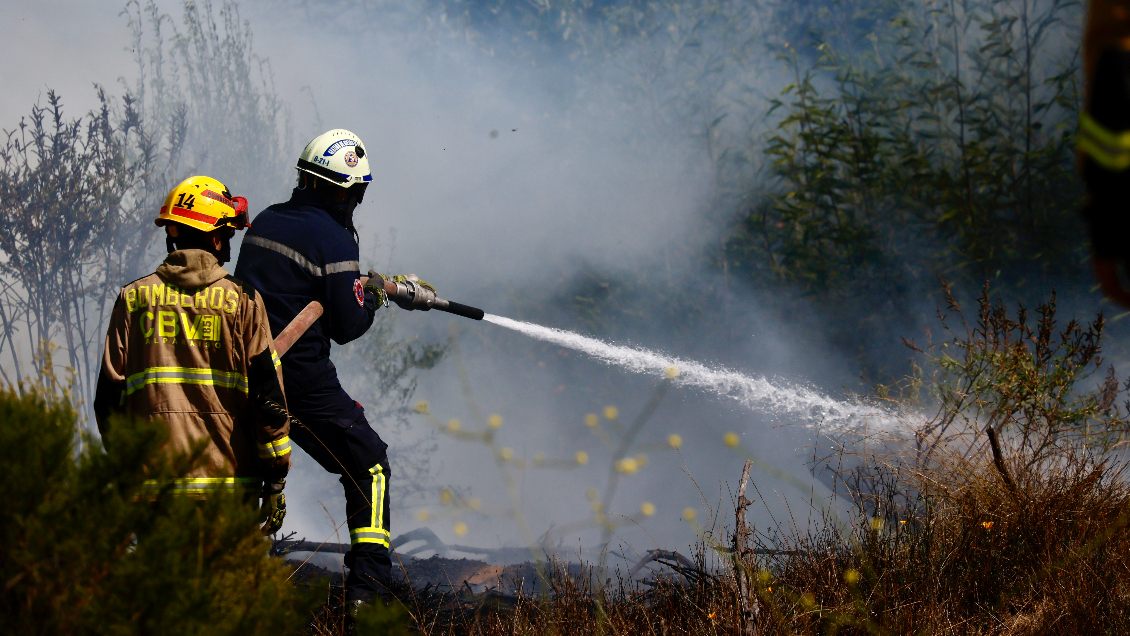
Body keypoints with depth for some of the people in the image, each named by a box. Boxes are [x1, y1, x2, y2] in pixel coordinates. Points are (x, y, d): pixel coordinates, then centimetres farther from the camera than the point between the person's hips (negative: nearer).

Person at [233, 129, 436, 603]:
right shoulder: (334, 238, -13)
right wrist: (374, 295, 10)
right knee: (369, 466, 7)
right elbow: (347, 327, -11)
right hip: (302, 381, -6)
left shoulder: (265, 222, 10)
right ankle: (367, 589, -1)